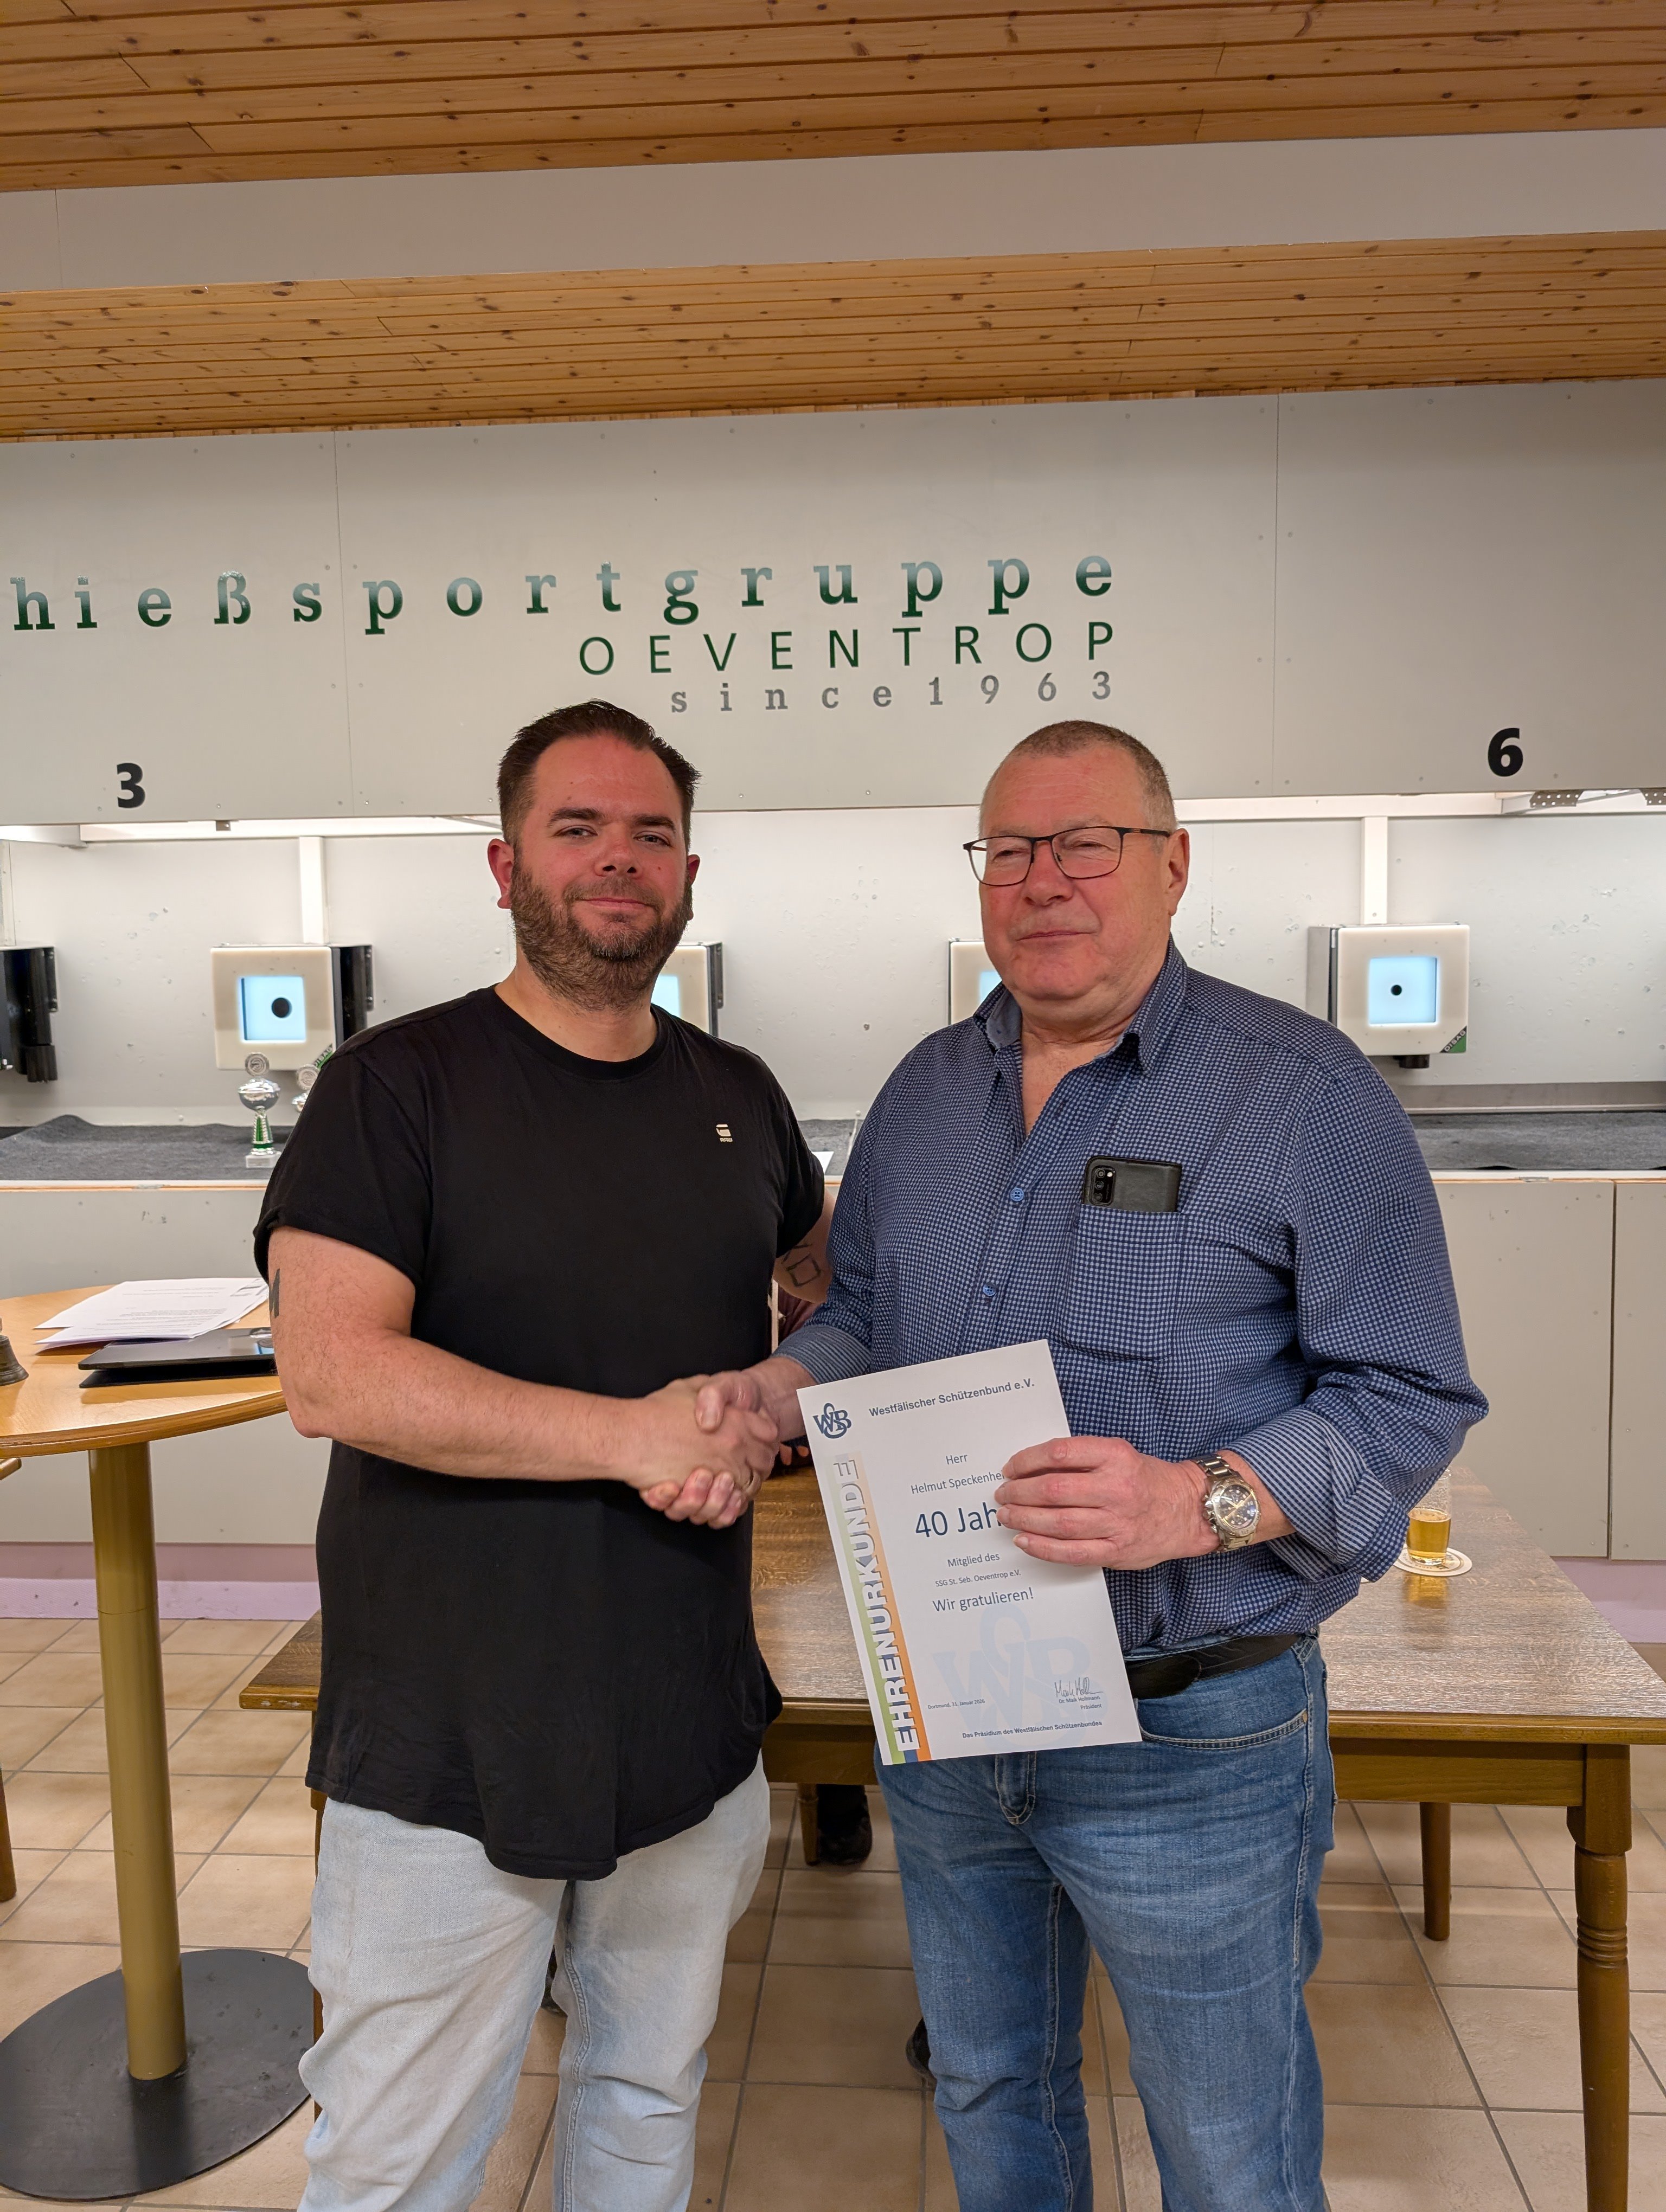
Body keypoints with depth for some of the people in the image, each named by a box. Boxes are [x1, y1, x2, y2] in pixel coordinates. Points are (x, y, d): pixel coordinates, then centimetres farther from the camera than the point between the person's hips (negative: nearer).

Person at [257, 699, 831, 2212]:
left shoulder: (738, 1097, 6)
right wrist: (639, 1435, -23)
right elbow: (330, 1373, -21)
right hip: (447, 1748, -4)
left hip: (693, 1730, 5)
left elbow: (839, 1287, 20)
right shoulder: (400, 1084, -10)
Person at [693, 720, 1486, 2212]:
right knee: (988, 2093, 26)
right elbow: (863, 1314, 15)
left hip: (1192, 1738, -5)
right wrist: (773, 1393, -7)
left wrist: (1199, 1503, -29)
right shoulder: (926, 1090, 5)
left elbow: (1407, 1398, -14)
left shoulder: (1307, 1091, -12)